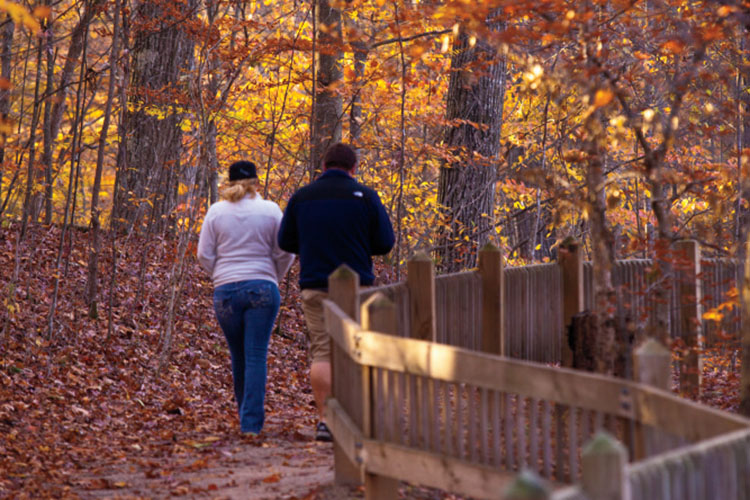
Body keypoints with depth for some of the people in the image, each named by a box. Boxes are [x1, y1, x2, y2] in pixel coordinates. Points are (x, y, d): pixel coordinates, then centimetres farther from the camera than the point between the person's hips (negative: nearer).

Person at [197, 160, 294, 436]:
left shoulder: (216, 211, 2)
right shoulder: (270, 210, 0)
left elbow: (204, 255, 3)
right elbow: (284, 253, 2)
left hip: (226, 290, 1)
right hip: (262, 288, -1)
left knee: (238, 357, 13)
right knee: (256, 356, -3)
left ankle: (247, 417, 23)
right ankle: (252, 422, -10)